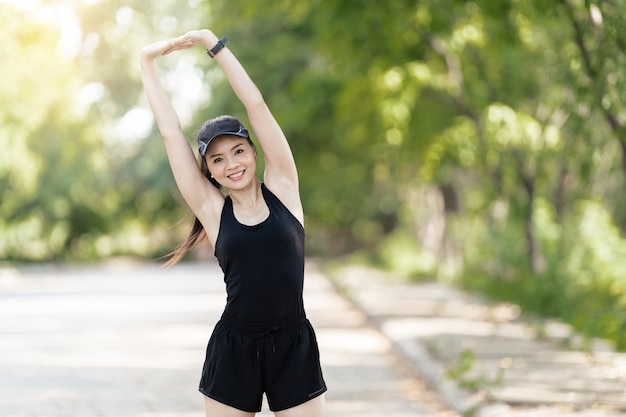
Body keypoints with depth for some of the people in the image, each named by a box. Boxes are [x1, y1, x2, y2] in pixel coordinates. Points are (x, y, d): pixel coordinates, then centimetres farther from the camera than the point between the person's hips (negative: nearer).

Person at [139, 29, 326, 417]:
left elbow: (256, 105, -2)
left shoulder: (282, 188, 2)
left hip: (294, 346, 0)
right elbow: (171, 133, 4)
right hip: (234, 348, 1)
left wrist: (213, 43, 0)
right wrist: (148, 64, 9)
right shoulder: (213, 210, 2)